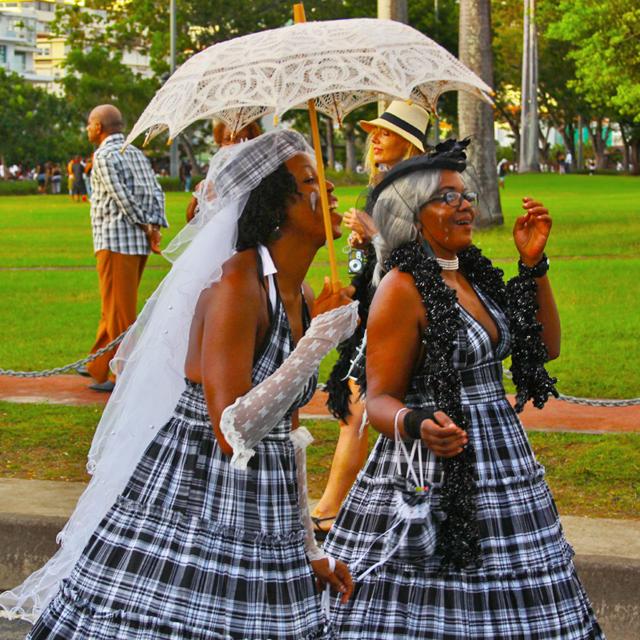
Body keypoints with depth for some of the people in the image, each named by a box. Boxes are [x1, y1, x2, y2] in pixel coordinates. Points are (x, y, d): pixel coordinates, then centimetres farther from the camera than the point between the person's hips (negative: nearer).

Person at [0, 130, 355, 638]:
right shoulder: (237, 283, -17)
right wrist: (321, 340, -22)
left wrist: (308, 549, 18)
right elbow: (233, 433, -25)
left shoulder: (301, 298, 9)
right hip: (189, 513, -8)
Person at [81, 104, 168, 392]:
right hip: (139, 244, 8)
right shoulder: (137, 154, 16)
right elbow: (155, 192, 7)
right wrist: (156, 227, -3)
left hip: (115, 241, -8)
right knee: (113, 306, 17)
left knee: (119, 310, -4)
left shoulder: (104, 156, -9)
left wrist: (146, 227, -7)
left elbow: (123, 197, -15)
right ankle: (99, 366, 28)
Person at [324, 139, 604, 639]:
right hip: (433, 479, -8)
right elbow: (380, 398, -14)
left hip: (503, 464, 8)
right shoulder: (402, 288, -13)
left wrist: (533, 265, 8)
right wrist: (416, 426, -36)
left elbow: (545, 348, 16)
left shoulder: (475, 274, 10)